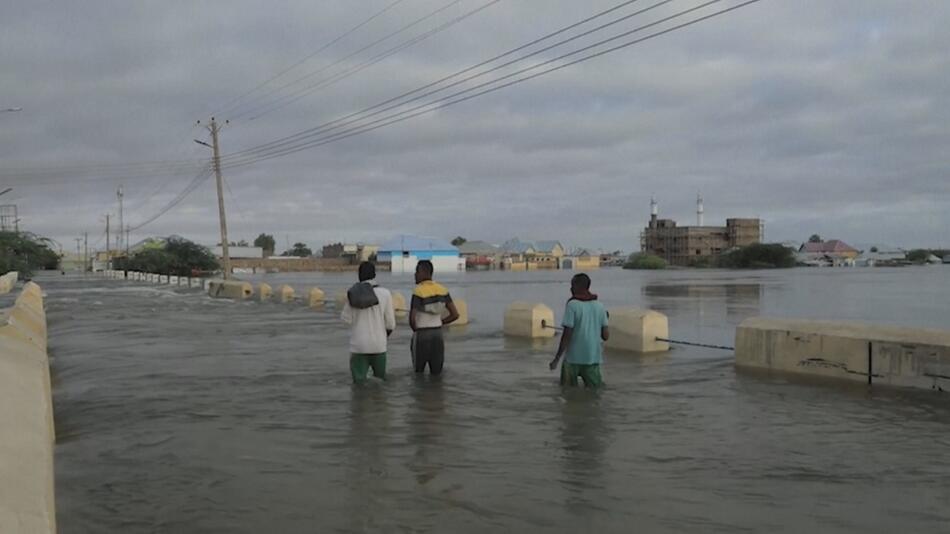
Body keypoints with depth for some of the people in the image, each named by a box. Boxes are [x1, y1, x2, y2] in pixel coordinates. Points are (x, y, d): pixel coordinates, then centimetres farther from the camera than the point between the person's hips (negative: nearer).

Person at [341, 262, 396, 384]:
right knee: (380, 378, 16)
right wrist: (388, 332, 17)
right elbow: (390, 323, -3)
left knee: (359, 380, 6)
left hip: (358, 345, 0)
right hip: (378, 344, 0)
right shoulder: (385, 293, -7)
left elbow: (346, 318, -3)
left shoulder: (353, 294, -6)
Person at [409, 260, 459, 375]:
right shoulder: (442, 290, 2)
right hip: (437, 335, 5)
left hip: (421, 336, -5)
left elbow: (412, 319, -21)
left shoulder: (418, 291, -17)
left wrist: (415, 330, 1)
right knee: (436, 373, 10)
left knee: (419, 373, 12)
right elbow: (455, 314, 0)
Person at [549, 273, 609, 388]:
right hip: (593, 358, 4)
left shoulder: (572, 305, -9)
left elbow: (567, 335, -13)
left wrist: (557, 359, -8)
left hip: (573, 358, -4)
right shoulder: (599, 306, 5)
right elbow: (606, 336, 4)